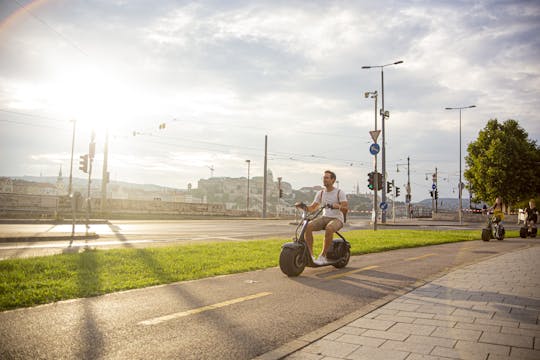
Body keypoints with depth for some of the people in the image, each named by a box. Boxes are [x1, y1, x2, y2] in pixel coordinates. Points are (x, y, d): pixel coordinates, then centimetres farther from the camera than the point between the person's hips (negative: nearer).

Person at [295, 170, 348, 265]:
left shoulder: (339, 193, -4)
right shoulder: (320, 193, 11)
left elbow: (346, 209, -14)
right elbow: (312, 208, 8)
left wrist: (338, 206, -36)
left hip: (337, 219, -5)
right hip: (324, 218, 5)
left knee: (329, 228, -40)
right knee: (308, 226, -24)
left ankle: (323, 256, -28)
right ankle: (310, 255, -22)